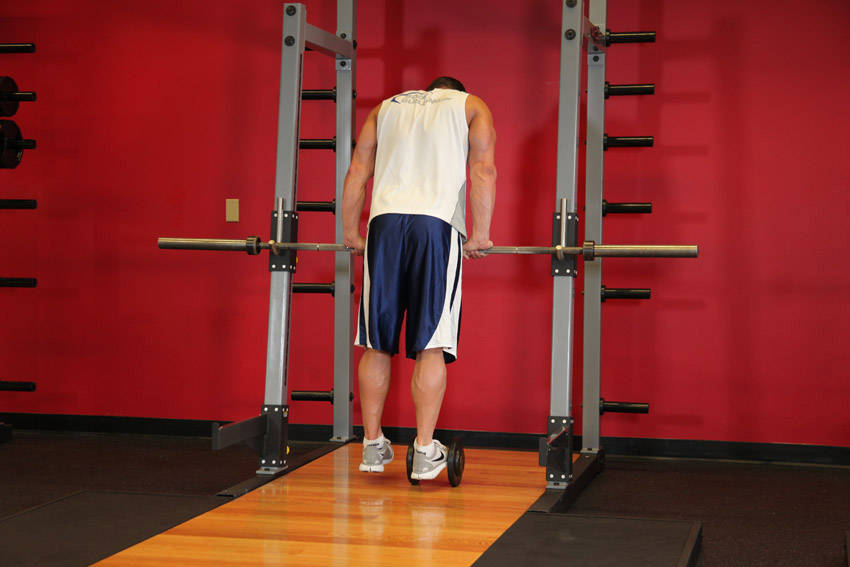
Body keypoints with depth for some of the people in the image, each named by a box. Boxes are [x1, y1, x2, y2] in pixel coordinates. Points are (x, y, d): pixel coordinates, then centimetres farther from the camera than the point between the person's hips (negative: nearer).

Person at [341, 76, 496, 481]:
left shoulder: (387, 106, 28)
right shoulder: (472, 107, 21)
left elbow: (357, 171, 18)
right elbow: (483, 170, 4)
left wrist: (350, 233, 20)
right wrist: (480, 236, 3)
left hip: (385, 220, 2)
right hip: (438, 221, -2)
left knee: (375, 343, 8)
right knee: (431, 344, -1)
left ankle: (372, 445, 13)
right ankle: (425, 451, -2)